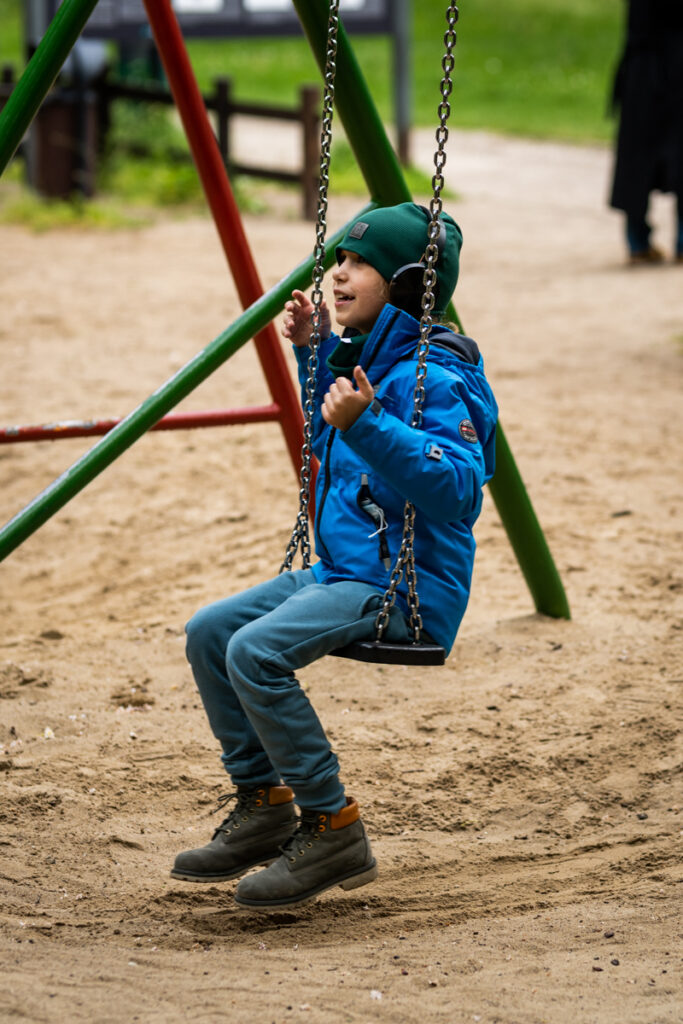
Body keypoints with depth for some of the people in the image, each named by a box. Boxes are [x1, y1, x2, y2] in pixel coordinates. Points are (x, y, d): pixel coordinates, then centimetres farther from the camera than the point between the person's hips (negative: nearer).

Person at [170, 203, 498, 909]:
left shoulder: (429, 379, -17)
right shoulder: (360, 358, 12)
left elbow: (457, 487, -30)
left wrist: (365, 425, -36)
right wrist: (314, 354, 18)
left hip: (409, 588, -10)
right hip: (342, 572, 10)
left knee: (255, 651, -26)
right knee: (209, 631, 5)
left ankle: (333, 828, -16)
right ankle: (264, 807, 11)